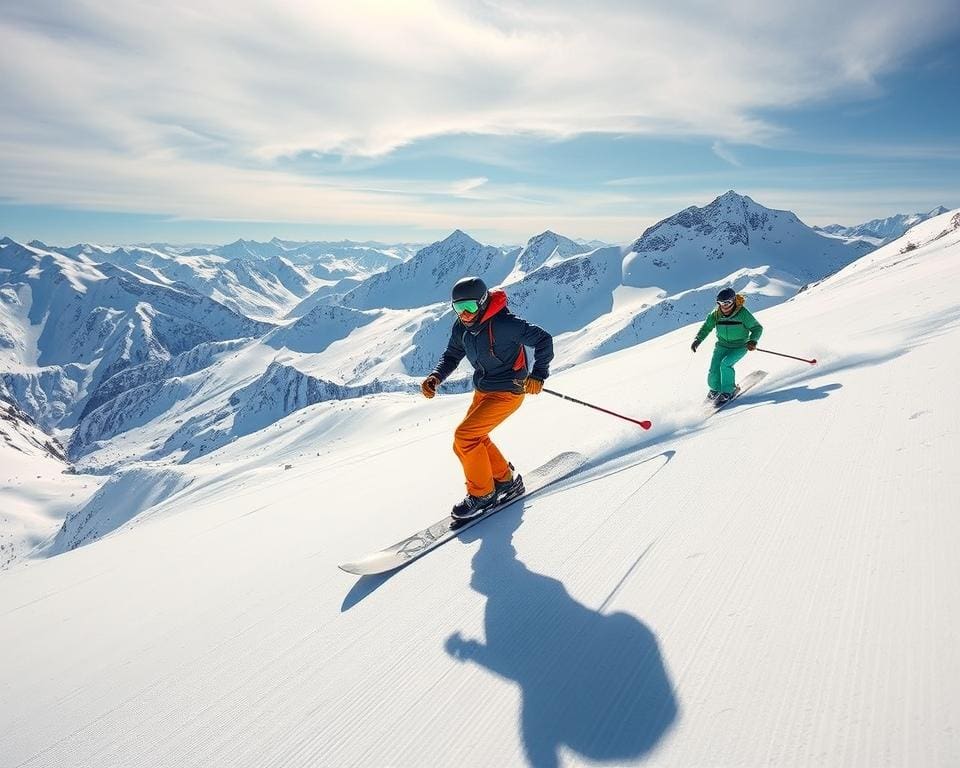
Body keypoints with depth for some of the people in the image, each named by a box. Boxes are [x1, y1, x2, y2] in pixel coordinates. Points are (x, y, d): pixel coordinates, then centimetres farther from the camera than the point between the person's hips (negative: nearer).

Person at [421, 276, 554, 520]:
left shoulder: (503, 323, -26)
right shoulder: (461, 328, -3)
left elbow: (543, 339, -20)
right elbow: (452, 355, 10)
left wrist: (538, 375, -20)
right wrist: (436, 377, -8)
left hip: (507, 392, -9)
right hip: (482, 391, 9)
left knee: (465, 436, -15)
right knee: (475, 438, 15)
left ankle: (482, 493, 2)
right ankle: (506, 480, 33)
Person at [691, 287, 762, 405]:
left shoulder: (743, 313, -17)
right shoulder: (716, 314, -7)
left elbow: (757, 328, -9)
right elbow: (706, 327, 6)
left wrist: (753, 340, -27)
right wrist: (698, 340, -9)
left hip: (740, 347, -4)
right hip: (722, 346, 4)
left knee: (725, 364, -27)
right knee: (713, 372, -5)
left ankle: (728, 392, -7)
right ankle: (715, 389, 28)